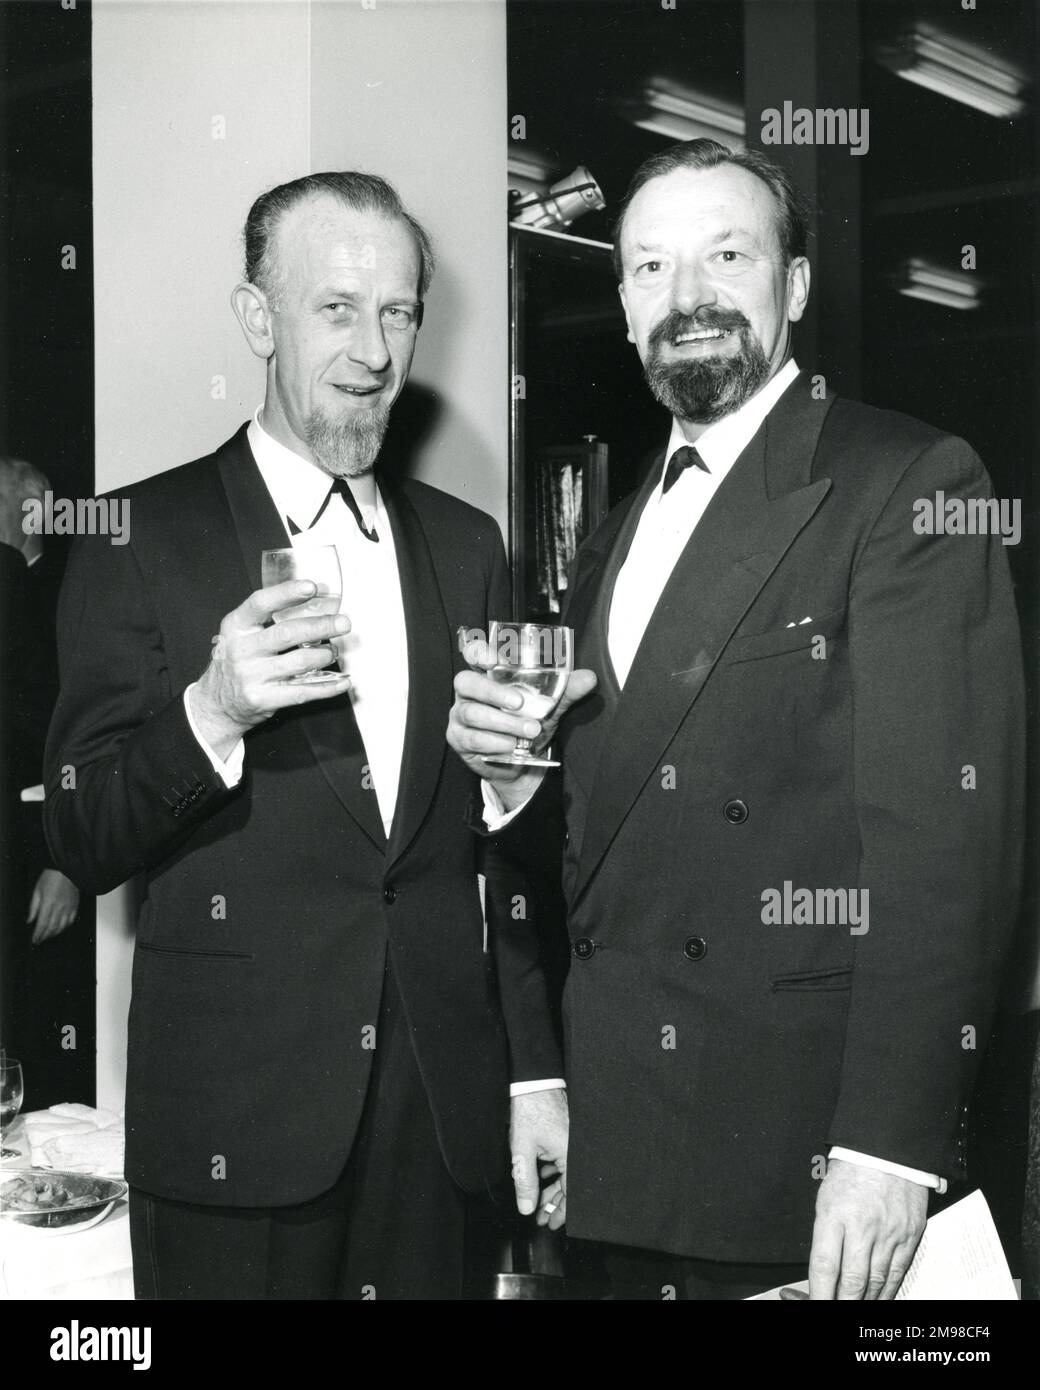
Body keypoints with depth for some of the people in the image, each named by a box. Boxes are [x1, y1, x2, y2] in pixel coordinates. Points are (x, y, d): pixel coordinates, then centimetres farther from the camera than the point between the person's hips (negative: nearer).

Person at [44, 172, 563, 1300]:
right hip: (233, 1113, -3)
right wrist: (209, 711, -23)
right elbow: (82, 844, -6)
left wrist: (535, 1069, 11)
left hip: (440, 1108, 4)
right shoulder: (142, 539, -4)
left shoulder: (465, 544, 9)